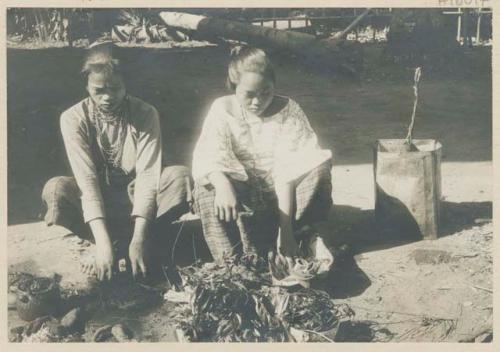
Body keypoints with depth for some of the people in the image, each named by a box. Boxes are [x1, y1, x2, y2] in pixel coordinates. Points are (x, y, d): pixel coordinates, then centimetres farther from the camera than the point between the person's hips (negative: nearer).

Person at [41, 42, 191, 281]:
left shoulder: (145, 114, -14)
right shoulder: (74, 118, -15)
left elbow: (148, 175, -21)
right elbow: (86, 179, -24)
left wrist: (139, 238, -32)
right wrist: (102, 240, -36)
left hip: (136, 196, 1)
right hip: (95, 198, 0)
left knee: (181, 177, -28)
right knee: (55, 190, -31)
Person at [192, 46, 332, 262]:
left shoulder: (288, 111, -7)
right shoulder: (223, 109, -5)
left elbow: (288, 169, -18)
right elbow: (207, 155, -20)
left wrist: (286, 226, -27)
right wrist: (222, 184, -44)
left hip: (281, 195, 1)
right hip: (240, 194, 0)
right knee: (206, 188, -29)